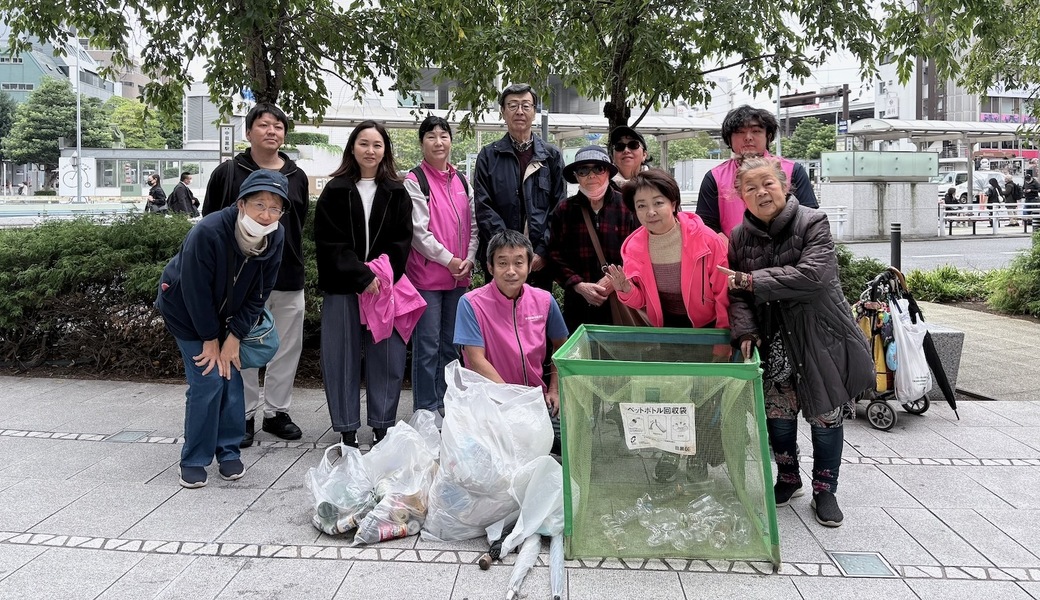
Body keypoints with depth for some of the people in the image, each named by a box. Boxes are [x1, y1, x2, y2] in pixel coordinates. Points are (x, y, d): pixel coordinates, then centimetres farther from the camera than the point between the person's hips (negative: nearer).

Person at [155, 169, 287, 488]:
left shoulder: (276, 237, -19)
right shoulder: (208, 232, -35)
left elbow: (259, 293, -9)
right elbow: (196, 292, -24)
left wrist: (234, 335, -12)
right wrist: (210, 338, -15)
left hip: (227, 315, 5)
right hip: (186, 310, -4)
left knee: (231, 375, 2)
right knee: (207, 380, -10)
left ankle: (229, 451, 19)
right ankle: (194, 460, 6)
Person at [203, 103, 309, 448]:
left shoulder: (297, 177, 9)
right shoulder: (228, 174, -1)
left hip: (289, 280, 3)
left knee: (288, 349, 8)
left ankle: (277, 411, 22)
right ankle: (244, 416, 18)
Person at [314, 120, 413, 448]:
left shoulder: (397, 192, 9)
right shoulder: (335, 191, 4)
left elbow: (401, 240, 3)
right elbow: (329, 241, -4)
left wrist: (381, 276, -12)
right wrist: (362, 277, -13)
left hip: (386, 285, 1)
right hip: (343, 287, -1)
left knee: (386, 356, 2)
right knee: (343, 356, 3)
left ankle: (383, 426, 14)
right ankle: (347, 430, 13)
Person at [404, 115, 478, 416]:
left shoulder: (461, 180, 12)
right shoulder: (414, 181, -6)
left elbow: (472, 225, 12)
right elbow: (418, 231, -12)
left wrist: (469, 259, -3)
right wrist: (449, 260, -14)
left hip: (459, 276, 6)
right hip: (426, 275, -6)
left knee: (450, 343, 14)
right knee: (428, 344, -1)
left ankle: (445, 403, 25)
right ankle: (426, 409, 8)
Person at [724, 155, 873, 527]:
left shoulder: (812, 224, -12)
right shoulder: (740, 237, 1)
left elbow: (812, 275, -26)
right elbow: (737, 292, 0)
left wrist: (752, 281, -24)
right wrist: (745, 330, -17)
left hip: (819, 336, -2)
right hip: (773, 340, 3)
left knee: (824, 414, 6)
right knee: (777, 413, 5)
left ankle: (824, 489, 24)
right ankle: (788, 479, 29)